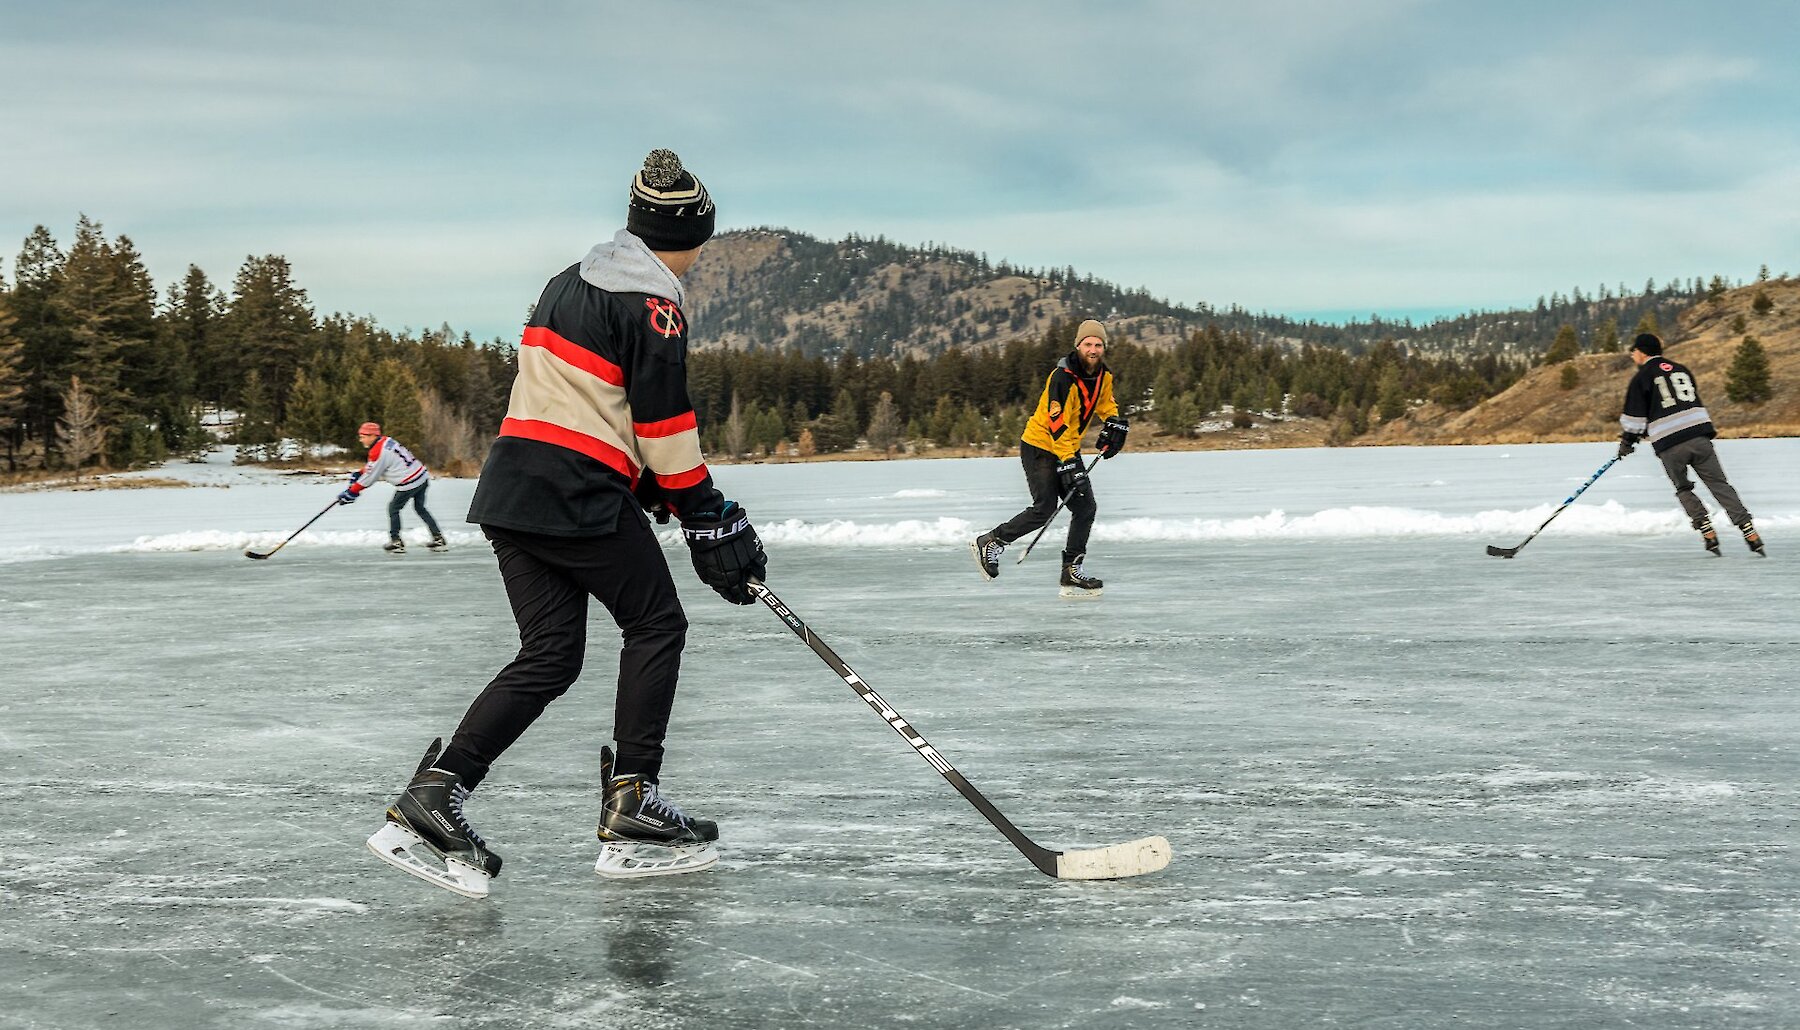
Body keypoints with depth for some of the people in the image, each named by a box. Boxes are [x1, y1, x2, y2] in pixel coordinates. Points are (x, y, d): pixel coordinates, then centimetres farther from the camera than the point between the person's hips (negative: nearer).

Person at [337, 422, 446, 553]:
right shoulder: (387, 440, 10)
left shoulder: (378, 452, -16)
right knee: (420, 508, 19)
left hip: (409, 483, -9)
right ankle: (438, 539, 18)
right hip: (422, 476, 9)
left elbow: (369, 478, -9)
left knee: (393, 508, 7)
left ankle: (396, 542, 11)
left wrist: (352, 492, -1)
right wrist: (358, 473, 22)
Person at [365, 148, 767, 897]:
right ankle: (630, 809, 3)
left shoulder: (570, 283, 20)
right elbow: (663, 421, -10)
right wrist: (708, 519, -3)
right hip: (580, 496, -8)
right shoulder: (651, 301, -7)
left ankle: (433, 798, 0)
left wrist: (664, 491, 23)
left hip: (510, 489, 8)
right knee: (656, 626, 7)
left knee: (550, 655, 9)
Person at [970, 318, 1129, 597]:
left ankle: (1072, 572, 6)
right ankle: (990, 542, 3)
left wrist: (1114, 422, 2)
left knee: (1085, 507, 0)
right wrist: (1068, 463, -32)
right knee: (1044, 510, -14)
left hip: (1068, 448, 8)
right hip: (1040, 446, -8)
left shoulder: (1103, 375, 2)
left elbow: (1105, 403, 23)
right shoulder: (1063, 377, -24)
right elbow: (1057, 423, -28)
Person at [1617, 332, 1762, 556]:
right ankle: (1748, 529, -5)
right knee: (1719, 485, 5)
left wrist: (1627, 441, 18)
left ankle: (1706, 529, 4)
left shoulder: (1641, 379, 3)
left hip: (1669, 445, -4)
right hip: (1699, 435, 4)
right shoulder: (1682, 370, 20)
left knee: (1683, 489, 16)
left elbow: (1635, 418, 1)